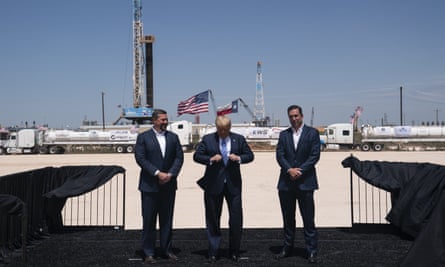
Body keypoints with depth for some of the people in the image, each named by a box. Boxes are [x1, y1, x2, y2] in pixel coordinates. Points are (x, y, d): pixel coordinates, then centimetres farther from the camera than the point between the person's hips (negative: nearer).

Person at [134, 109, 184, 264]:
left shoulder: (173, 137, 9)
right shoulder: (143, 137, -1)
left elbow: (179, 157, 4)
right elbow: (140, 158, -9)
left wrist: (170, 174, -10)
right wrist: (157, 173, -16)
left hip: (169, 184, 3)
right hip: (149, 185, -3)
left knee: (167, 219, 9)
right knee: (149, 220, 2)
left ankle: (166, 249, 19)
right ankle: (148, 252, 11)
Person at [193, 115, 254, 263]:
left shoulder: (239, 139, 4)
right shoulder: (207, 139, 1)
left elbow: (250, 155, 7)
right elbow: (196, 156, -1)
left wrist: (239, 158, -13)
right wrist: (210, 159, -18)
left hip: (233, 184, 1)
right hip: (214, 184, -1)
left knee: (236, 218, 3)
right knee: (213, 219, 7)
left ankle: (234, 251, 20)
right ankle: (213, 252, 19)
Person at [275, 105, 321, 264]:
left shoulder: (312, 133, 2)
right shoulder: (283, 135, 11)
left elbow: (315, 155, -5)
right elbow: (279, 155, 2)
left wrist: (300, 170, -13)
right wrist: (289, 170, -13)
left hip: (305, 182, -3)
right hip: (286, 182, 3)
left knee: (308, 219, -1)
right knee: (288, 218, 11)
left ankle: (312, 251, 6)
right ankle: (287, 247, 23)